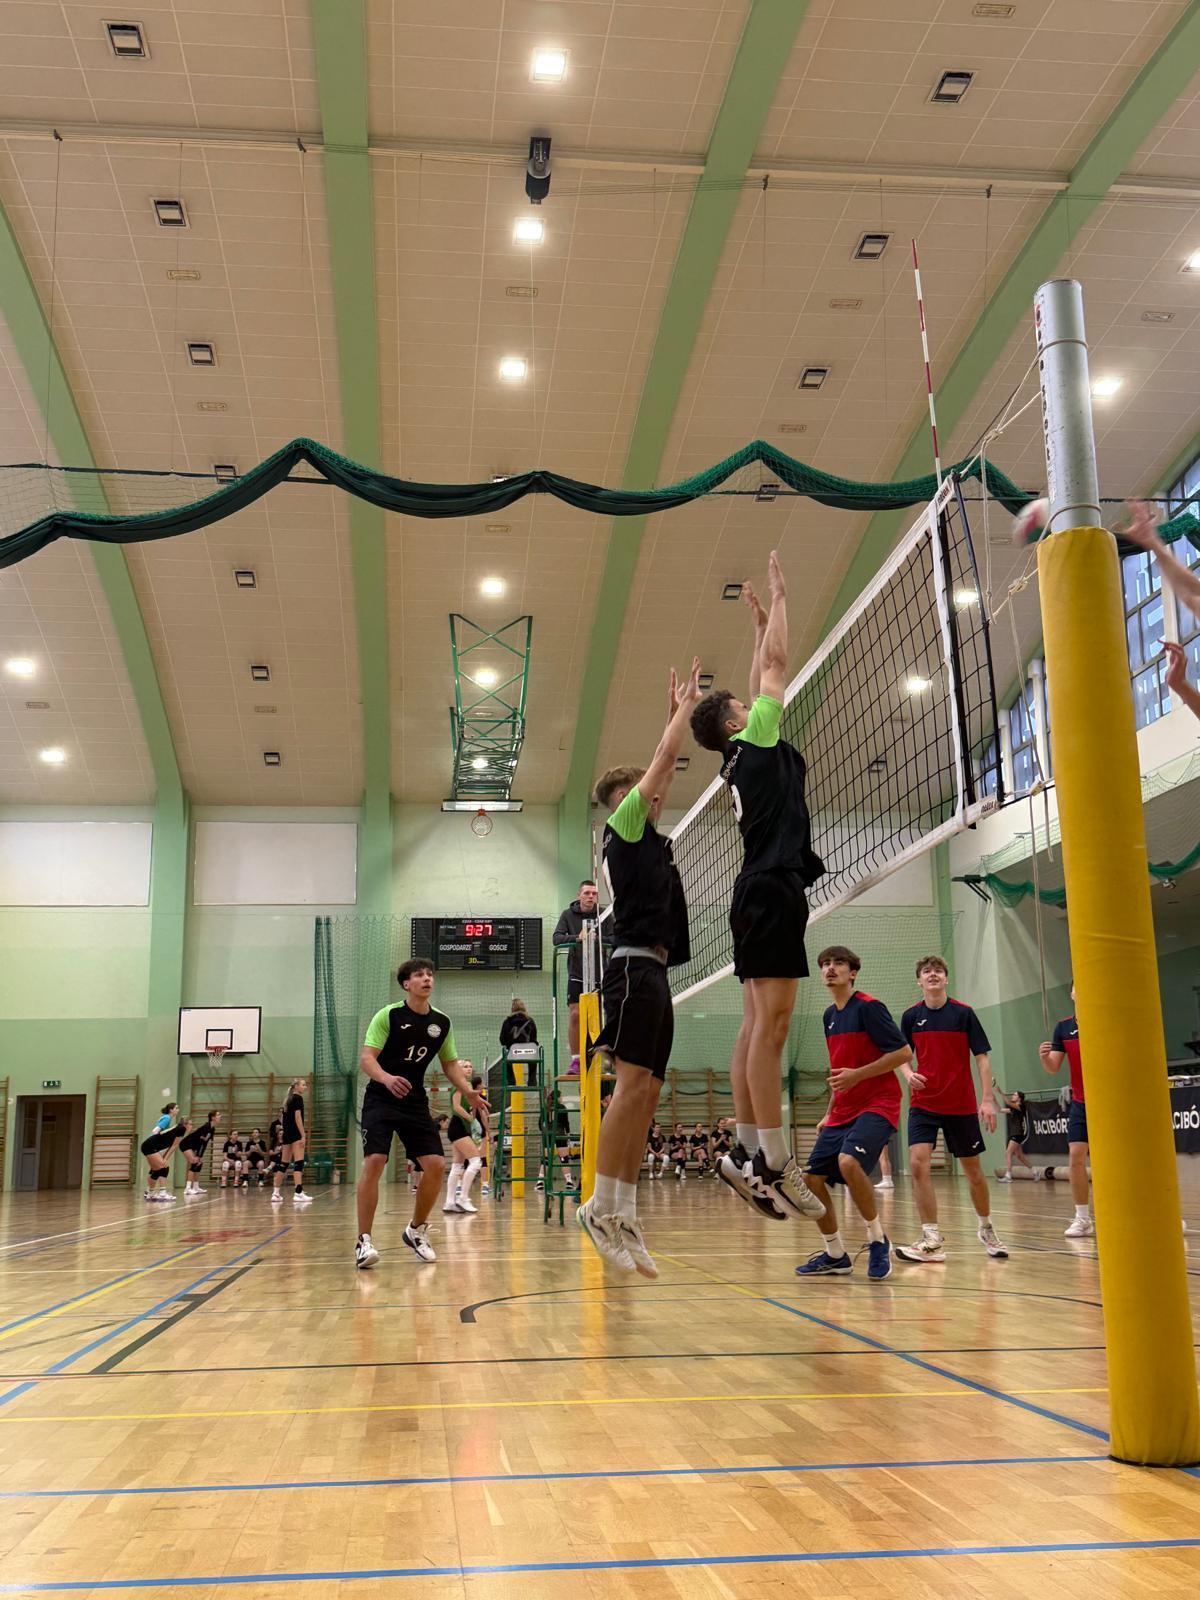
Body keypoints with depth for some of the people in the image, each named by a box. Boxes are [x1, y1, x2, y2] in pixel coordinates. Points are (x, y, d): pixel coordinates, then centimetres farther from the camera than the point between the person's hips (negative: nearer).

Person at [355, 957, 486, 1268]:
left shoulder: (442, 1023, 5)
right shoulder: (388, 1016, -9)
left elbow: (450, 1063, 15)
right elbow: (366, 1059, -15)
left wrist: (467, 1091, -2)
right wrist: (387, 1078, -35)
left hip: (416, 1103, 4)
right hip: (380, 1100, -4)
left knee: (435, 1165, -6)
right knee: (374, 1163, -19)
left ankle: (416, 1231, 16)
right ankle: (364, 1241, -9)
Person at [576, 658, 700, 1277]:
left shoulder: (645, 836, 23)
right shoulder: (623, 824, 0)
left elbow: (664, 768, 34)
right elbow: (664, 758, 3)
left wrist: (679, 713, 36)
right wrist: (683, 709, 14)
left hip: (653, 972, 9)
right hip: (635, 967, -9)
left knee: (647, 1093, 3)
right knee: (632, 1086, -15)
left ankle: (624, 1214, 2)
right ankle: (601, 1206, -15)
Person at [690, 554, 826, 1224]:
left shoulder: (748, 753, 20)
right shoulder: (755, 742, -1)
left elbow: (764, 682, 32)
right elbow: (776, 667, 1)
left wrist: (761, 621, 35)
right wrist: (779, 597, 12)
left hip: (763, 892, 10)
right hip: (773, 889, -10)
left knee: (758, 1025, 6)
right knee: (771, 1025, -14)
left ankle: (748, 1152, 6)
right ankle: (773, 1162, -17)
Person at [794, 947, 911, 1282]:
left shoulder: (868, 1007, -10)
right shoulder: (829, 1015, 15)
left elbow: (903, 1052, -15)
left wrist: (857, 1075, -21)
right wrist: (829, 1115, 22)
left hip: (877, 1104, -8)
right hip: (842, 1110, 8)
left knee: (848, 1161, -32)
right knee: (811, 1178, 0)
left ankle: (878, 1241, -12)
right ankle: (835, 1256, 17)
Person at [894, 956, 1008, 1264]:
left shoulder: (963, 1013, -5)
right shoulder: (911, 1016, 1)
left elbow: (982, 1058, -3)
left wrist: (987, 1100, -10)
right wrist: (909, 1073, -10)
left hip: (962, 1105, -1)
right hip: (923, 1103, 1)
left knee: (973, 1170, 9)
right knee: (918, 1163, -16)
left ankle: (986, 1229, 33)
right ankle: (932, 1240, -12)